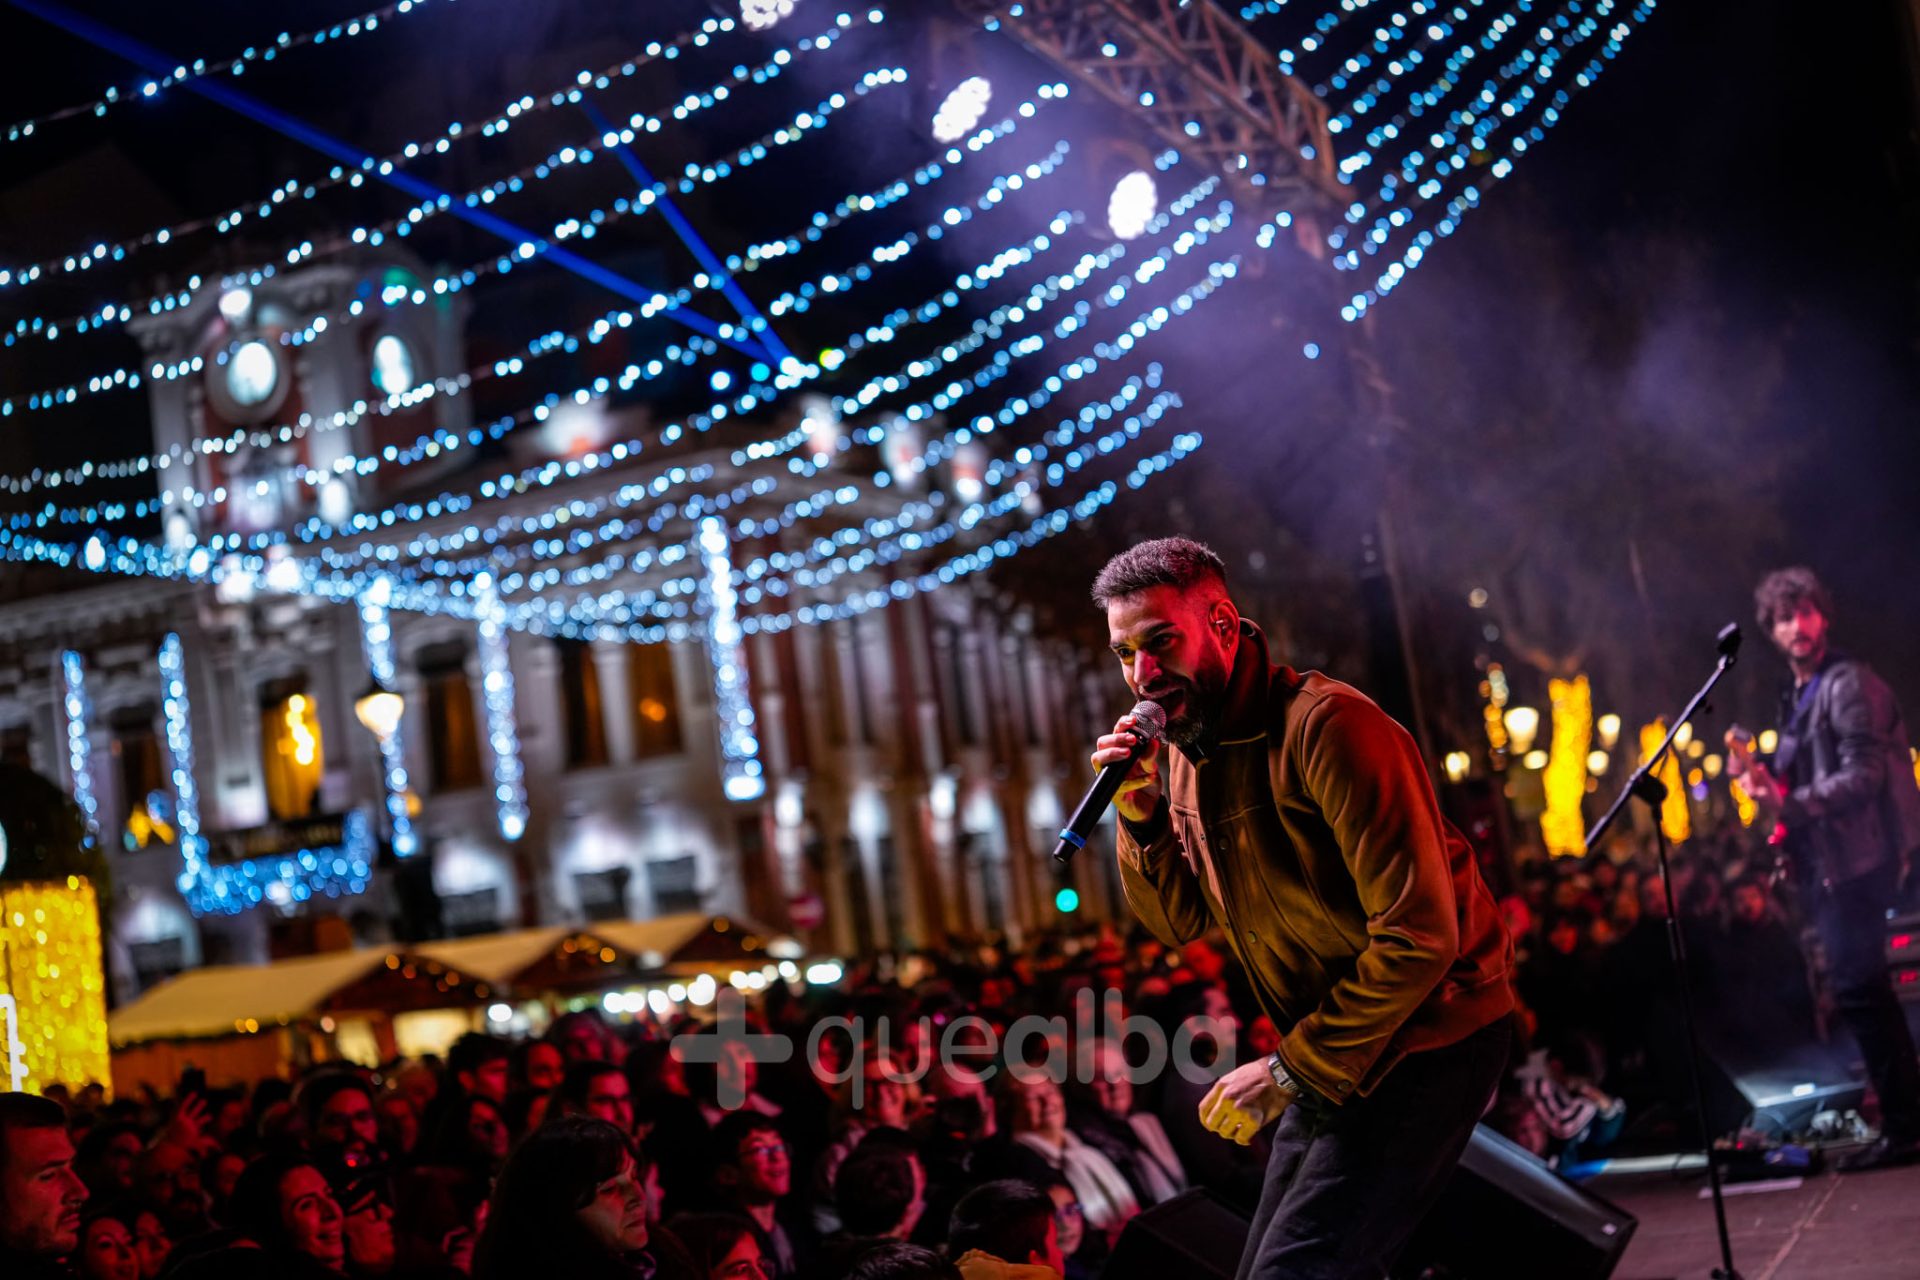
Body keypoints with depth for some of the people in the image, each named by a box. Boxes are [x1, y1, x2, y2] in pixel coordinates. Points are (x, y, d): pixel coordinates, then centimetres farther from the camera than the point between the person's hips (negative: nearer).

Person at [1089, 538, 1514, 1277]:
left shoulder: (1326, 726, -23)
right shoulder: (1183, 750, 3)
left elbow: (1418, 939, -26)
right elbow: (1178, 924, 7)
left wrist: (1289, 1071, -21)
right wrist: (1142, 815, -11)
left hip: (1425, 1044, -9)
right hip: (1330, 1057, 9)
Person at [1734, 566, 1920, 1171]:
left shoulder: (1848, 683, -10)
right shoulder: (1798, 697, 18)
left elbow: (1863, 774, -18)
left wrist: (1786, 804, -25)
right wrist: (1765, 781, 4)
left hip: (1854, 857, -10)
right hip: (1825, 862, 10)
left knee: (1858, 988, -10)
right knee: (1863, 991, 14)